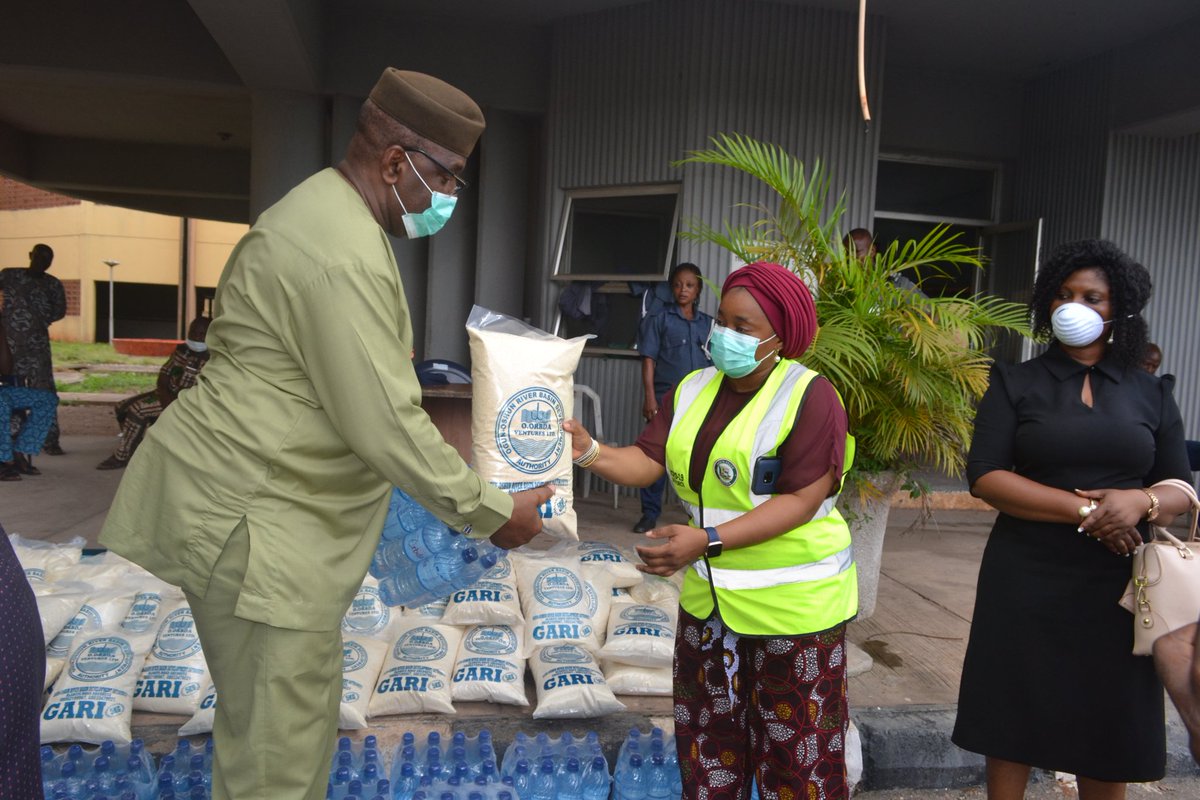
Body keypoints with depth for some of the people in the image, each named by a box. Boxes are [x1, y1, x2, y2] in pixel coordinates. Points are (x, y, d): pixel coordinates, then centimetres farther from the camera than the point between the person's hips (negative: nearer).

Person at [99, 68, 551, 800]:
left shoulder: (331, 215, 13)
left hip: (269, 500, 11)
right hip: (249, 516, -11)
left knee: (295, 716, 20)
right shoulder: (344, 254, -22)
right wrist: (491, 513, -13)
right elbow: (385, 425, -24)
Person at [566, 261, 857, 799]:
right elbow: (646, 462, -2)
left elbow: (802, 500, -20)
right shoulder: (692, 391, 5)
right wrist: (590, 451, -22)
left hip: (793, 607, -5)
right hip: (708, 598, 6)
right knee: (709, 745, 18)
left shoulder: (809, 397, -15)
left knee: (795, 755, 9)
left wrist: (708, 541, -28)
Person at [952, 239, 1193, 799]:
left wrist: (1140, 502, -15)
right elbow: (985, 476, -9)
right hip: (1027, 581, -2)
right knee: (1012, 719, 6)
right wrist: (1085, 509, -17)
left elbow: (1181, 492, 7)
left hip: (1116, 584, 2)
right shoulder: (1015, 384, 2)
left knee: (1109, 729, 9)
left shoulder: (1151, 395, 9)